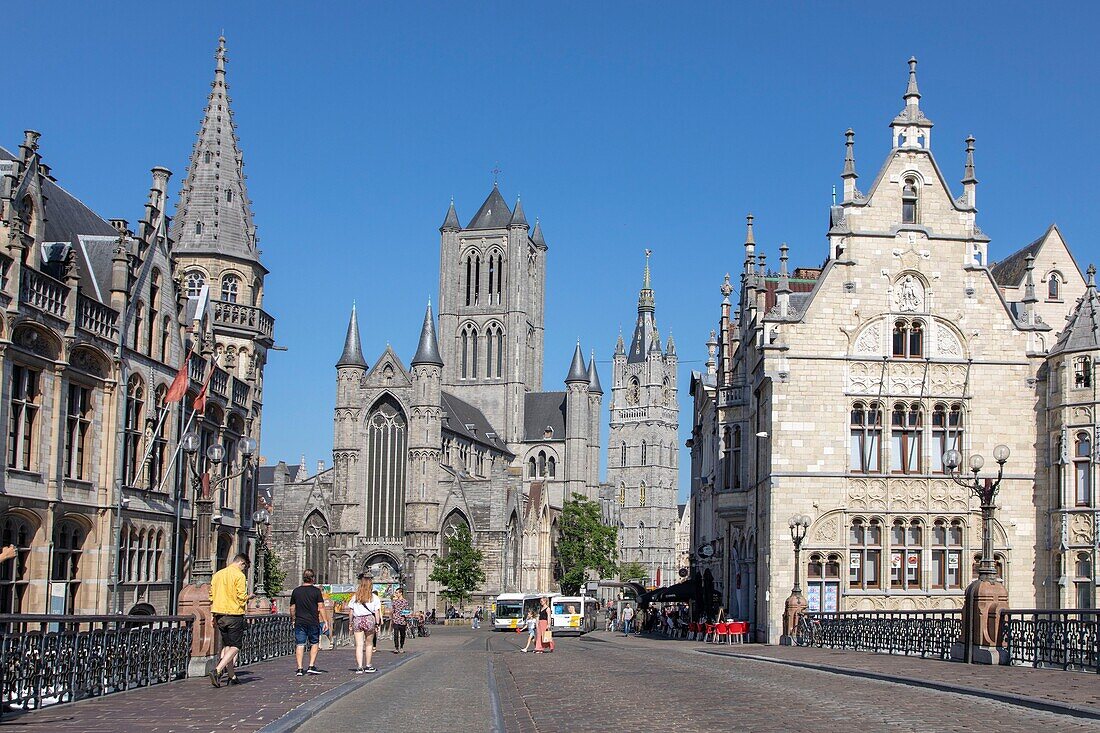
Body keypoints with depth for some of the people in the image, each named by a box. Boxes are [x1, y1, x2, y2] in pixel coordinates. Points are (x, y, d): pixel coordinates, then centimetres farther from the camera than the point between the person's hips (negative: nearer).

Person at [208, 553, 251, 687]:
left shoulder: (217, 574, 12)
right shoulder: (239, 575, -9)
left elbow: (212, 597, 13)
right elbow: (242, 597, -14)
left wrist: (214, 616, 18)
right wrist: (248, 597, 8)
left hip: (219, 614, 7)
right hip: (234, 614, -7)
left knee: (226, 645, 15)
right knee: (235, 646, -2)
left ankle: (231, 676, 13)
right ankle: (217, 671, -19)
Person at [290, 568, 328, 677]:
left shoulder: (296, 591, 4)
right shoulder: (316, 591, -4)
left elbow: (292, 608, 9)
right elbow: (321, 607, -6)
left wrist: (292, 620, 24)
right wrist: (325, 621, -2)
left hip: (299, 622, 2)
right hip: (313, 622, -2)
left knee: (299, 645, 3)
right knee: (314, 643, 13)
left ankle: (299, 669, -2)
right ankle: (311, 666, 4)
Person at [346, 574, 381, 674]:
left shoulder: (355, 597, 8)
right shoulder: (374, 597, 1)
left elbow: (351, 611, 6)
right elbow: (377, 612, -3)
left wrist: (351, 623, 12)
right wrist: (377, 624, 0)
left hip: (357, 620, 1)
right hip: (369, 619, -1)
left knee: (359, 645, 1)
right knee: (369, 644, 13)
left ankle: (359, 667, -8)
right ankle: (368, 666, 18)